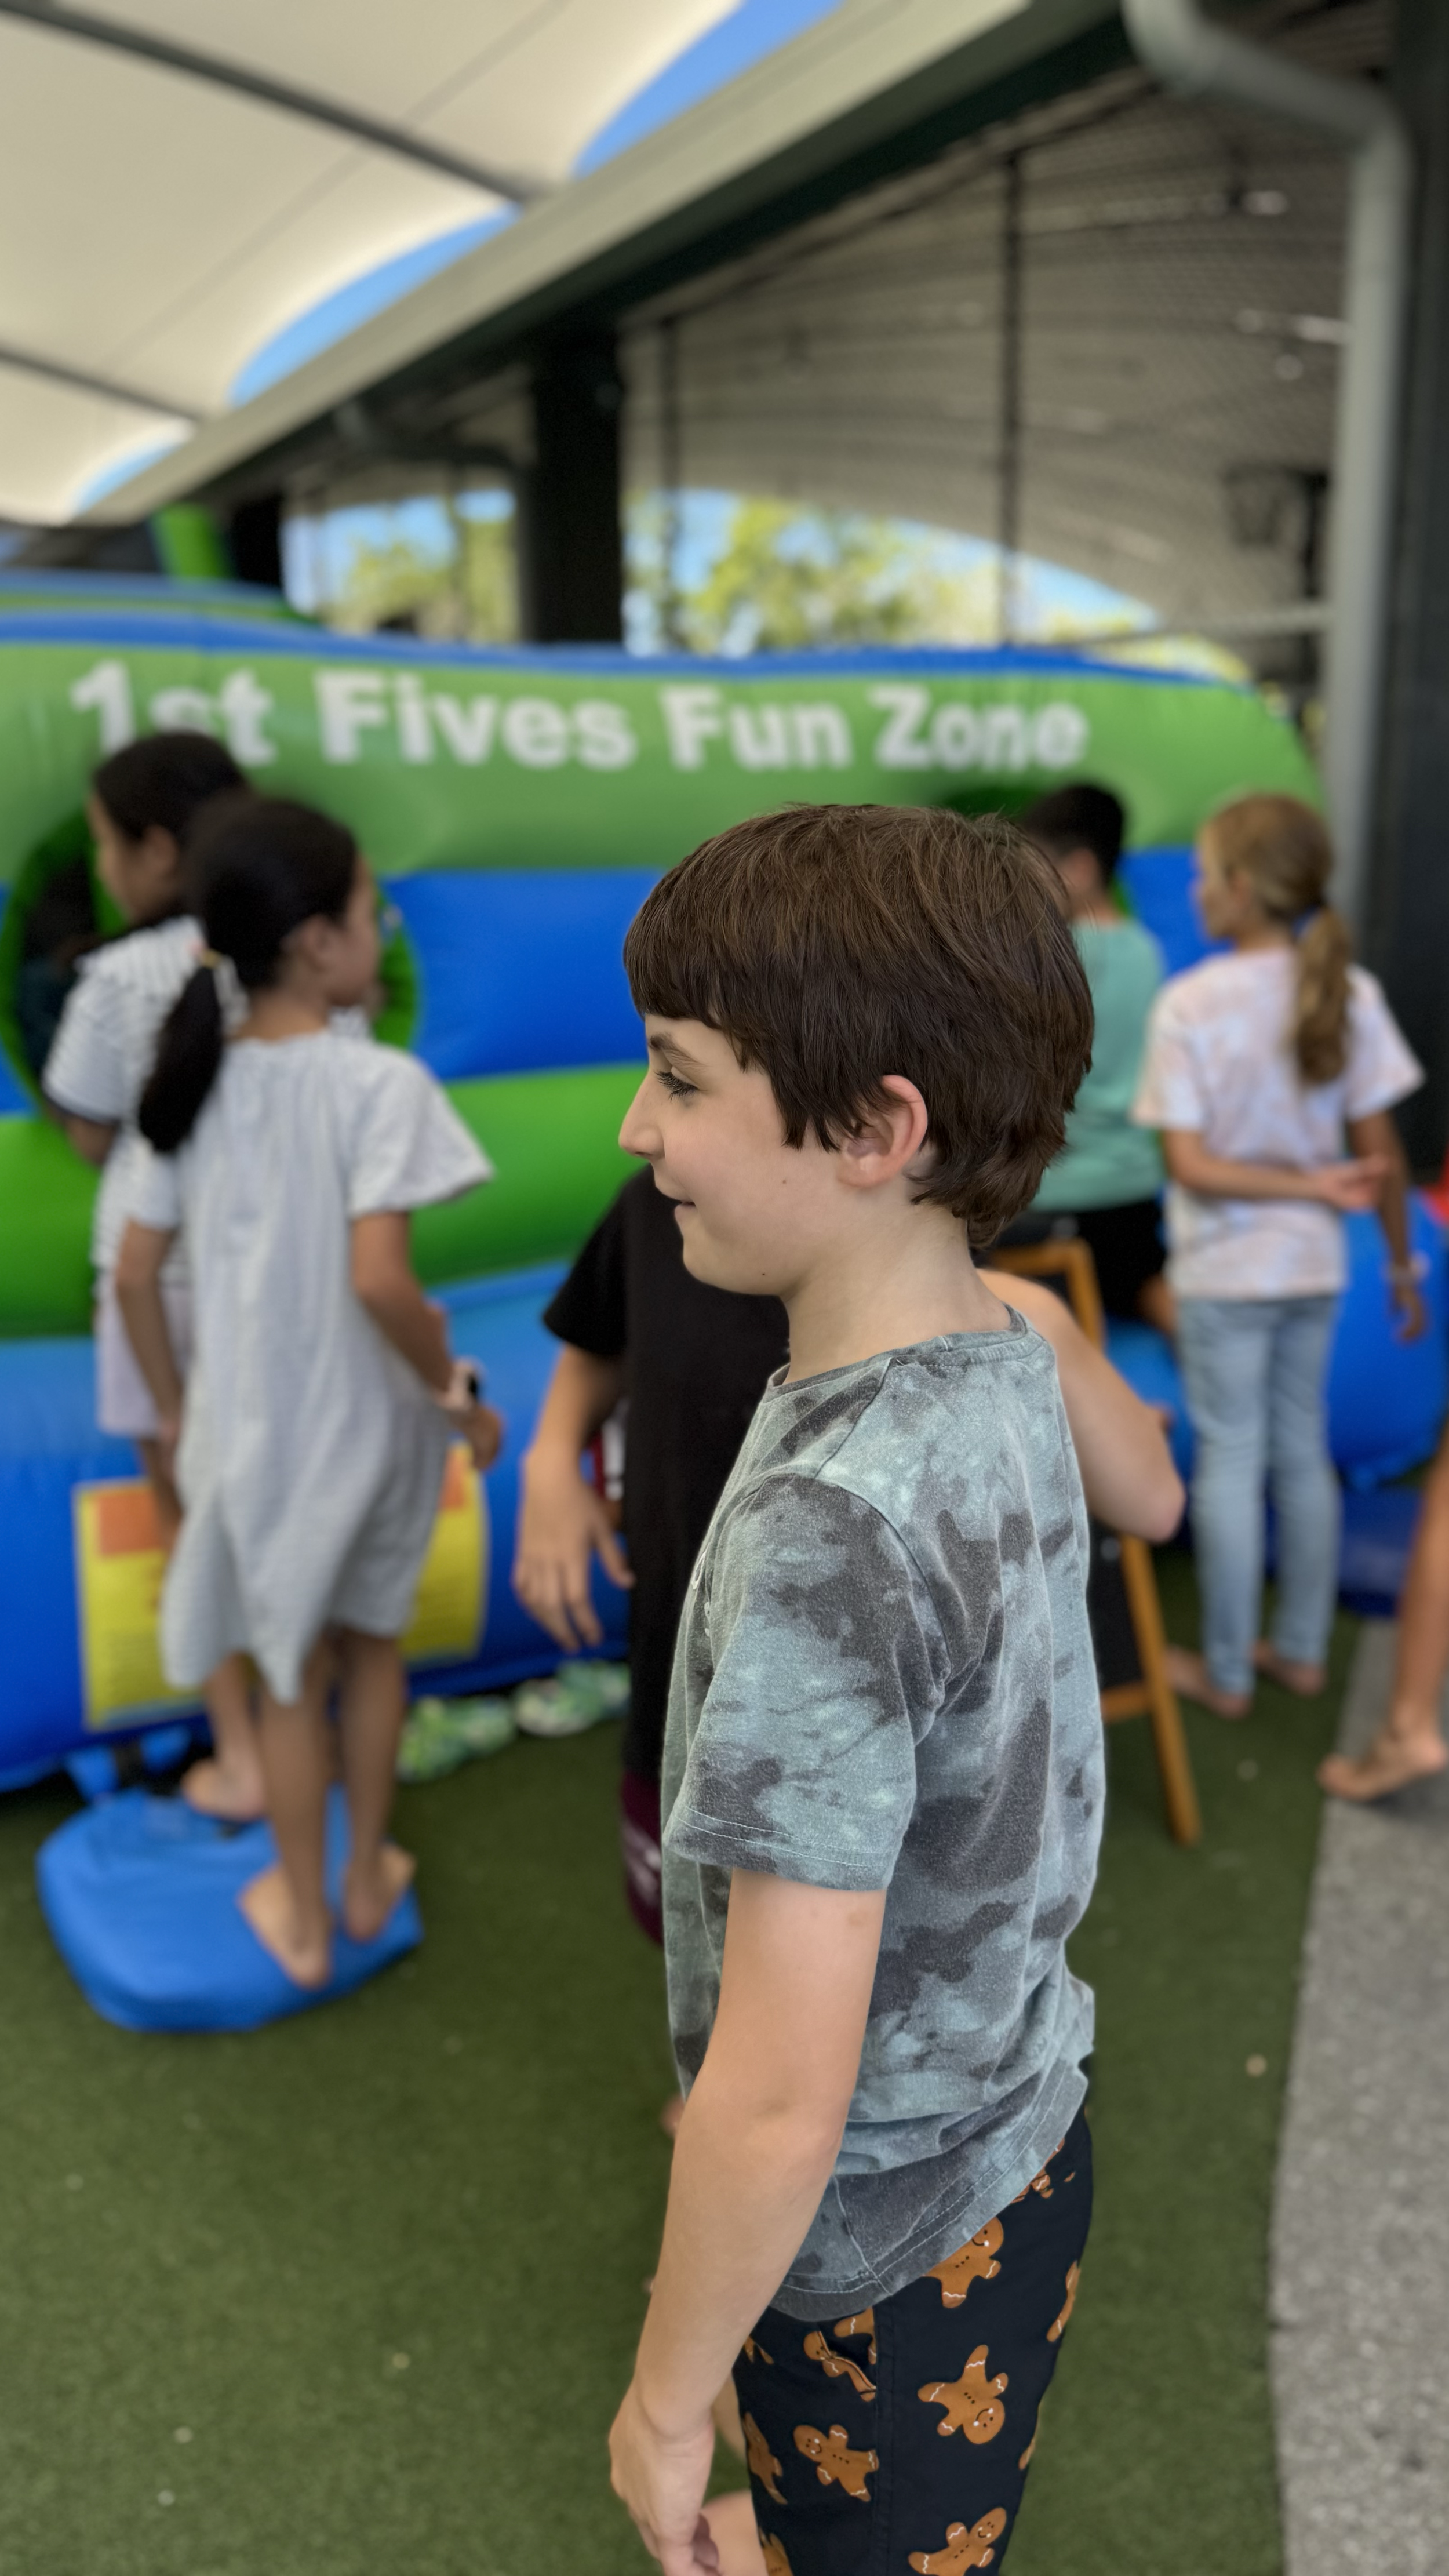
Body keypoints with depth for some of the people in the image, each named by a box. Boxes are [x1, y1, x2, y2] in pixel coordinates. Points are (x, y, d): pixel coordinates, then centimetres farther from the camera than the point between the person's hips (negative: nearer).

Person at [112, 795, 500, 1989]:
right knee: (373, 1642, 23)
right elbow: (378, 1280, -29)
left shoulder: (198, 1080, -2)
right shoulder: (379, 1082, -19)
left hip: (249, 1429, 3)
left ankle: (304, 1918, 35)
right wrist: (457, 1393, -14)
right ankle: (369, 1878, 39)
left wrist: (175, 1410, 14)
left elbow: (136, 1274, 1)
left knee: (292, 1673, 20)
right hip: (366, 1422, -3)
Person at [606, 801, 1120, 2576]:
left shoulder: (833, 1530, -35)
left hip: (879, 2241, -7)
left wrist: (666, 2400, -13)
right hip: (1022, 2145, 7)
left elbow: (779, 2104, -29)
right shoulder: (1008, 1374, -8)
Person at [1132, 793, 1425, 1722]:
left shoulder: (1190, 1003, -16)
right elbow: (1382, 1154, -3)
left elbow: (1191, 1165, -20)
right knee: (1304, 1451, 16)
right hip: (1315, 1266, 4)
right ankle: (1303, 1651, 29)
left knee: (1230, 1461, 6)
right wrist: (1403, 1264, 7)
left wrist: (1316, 1186, -17)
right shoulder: (1350, 991, -5)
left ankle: (1228, 1673, 18)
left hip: (1224, 1272, -4)